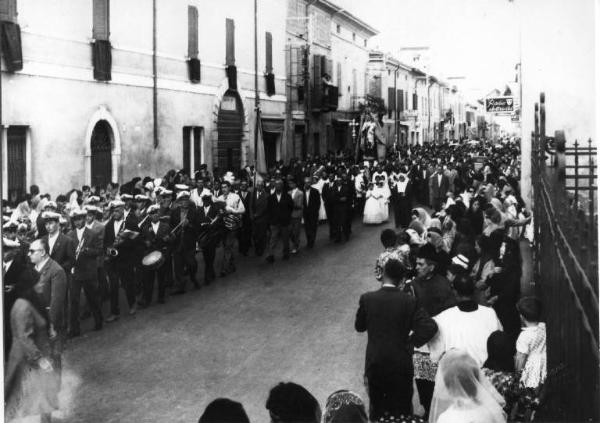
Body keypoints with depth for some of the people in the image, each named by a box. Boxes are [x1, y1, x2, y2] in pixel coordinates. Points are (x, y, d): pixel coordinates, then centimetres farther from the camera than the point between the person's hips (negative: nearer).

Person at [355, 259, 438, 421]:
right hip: (400, 364, -1)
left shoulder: (367, 299, -12)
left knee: (377, 408, 21)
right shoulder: (409, 301, -14)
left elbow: (359, 327, 2)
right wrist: (411, 341, -8)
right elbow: (430, 327, -21)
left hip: (374, 363, 1)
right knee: (402, 408, 15)